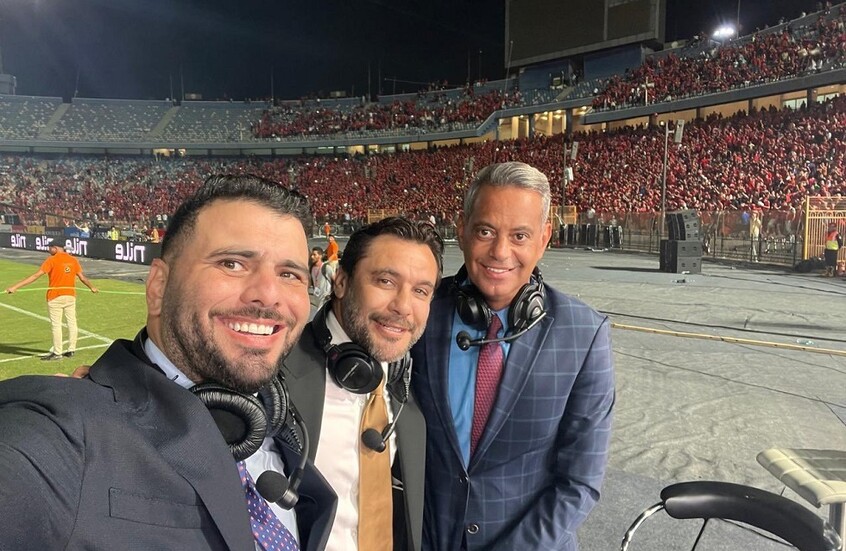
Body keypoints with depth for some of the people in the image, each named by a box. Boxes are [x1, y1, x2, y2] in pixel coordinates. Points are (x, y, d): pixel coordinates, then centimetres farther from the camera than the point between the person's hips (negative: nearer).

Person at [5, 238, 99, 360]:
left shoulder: (51, 260, -9)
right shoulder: (73, 260, 5)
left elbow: (35, 275, -15)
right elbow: (82, 277, 12)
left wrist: (15, 287, -15)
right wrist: (92, 287, 30)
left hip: (55, 297, -5)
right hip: (70, 296, 5)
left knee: (56, 325, 2)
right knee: (72, 323, 11)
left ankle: (57, 353, 7)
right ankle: (71, 350, 19)